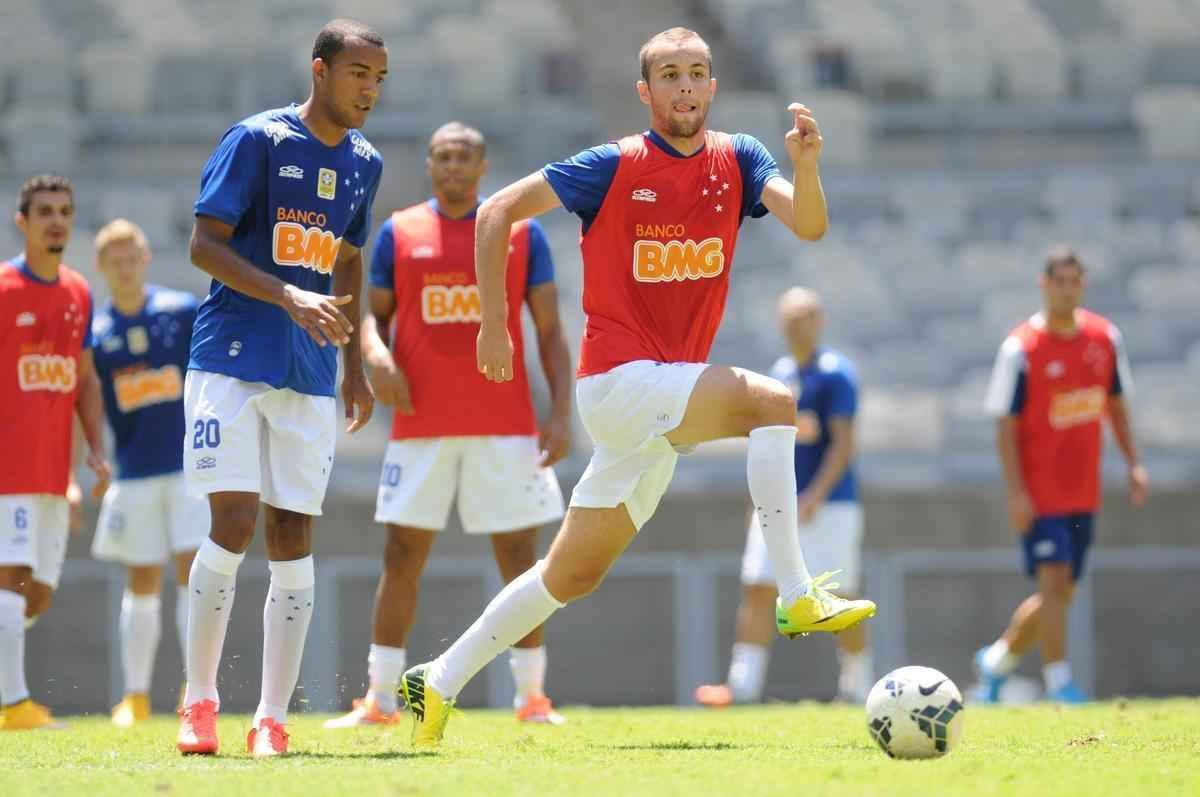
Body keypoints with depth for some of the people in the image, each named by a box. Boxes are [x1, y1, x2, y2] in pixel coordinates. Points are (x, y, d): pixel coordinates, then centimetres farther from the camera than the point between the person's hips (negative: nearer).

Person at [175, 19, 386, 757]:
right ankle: (200, 701, 1)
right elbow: (205, 243, -12)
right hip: (232, 357, -5)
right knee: (233, 523, -12)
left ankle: (272, 718, 5)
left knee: (293, 537, 1)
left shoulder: (364, 163, 10)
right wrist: (288, 297, -23)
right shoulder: (256, 139, -8)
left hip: (309, 374, 5)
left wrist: (356, 367, 20)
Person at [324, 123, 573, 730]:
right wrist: (376, 354, -12)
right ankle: (380, 699, 7)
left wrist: (561, 412, -5)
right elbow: (373, 315, 11)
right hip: (421, 425, 1)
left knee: (519, 555, -1)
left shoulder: (521, 232, 4)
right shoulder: (399, 233, 7)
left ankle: (532, 696, 8)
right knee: (402, 556, 1)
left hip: (506, 426, -1)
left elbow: (550, 330, 4)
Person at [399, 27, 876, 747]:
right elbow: (497, 213, -3)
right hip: (618, 376, -6)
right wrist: (494, 324, -6)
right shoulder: (616, 167, -8)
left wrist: (806, 165, -28)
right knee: (773, 402, -27)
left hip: (663, 399, 6)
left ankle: (440, 683, 20)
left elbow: (809, 226, -9)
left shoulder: (736, 161, 5)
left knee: (575, 574, 11)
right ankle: (797, 597, -29)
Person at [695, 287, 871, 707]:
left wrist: (816, 495, -24)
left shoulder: (835, 373, -8)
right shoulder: (781, 372, 15)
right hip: (779, 504, 7)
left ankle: (856, 686, 12)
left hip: (829, 504, -7)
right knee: (757, 587, -4)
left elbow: (843, 443, -15)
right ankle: (743, 682, -8)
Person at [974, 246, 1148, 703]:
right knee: (1054, 579, -15)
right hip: (1039, 490, -6)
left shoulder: (1105, 338, 5)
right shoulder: (1021, 348, -11)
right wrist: (1016, 491, -16)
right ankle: (1059, 683, -9)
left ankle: (996, 659, 27)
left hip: (1083, 492, 6)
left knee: (1059, 594, 9)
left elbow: (1117, 405, 17)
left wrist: (1133, 463, 7)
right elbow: (1005, 424, -9)